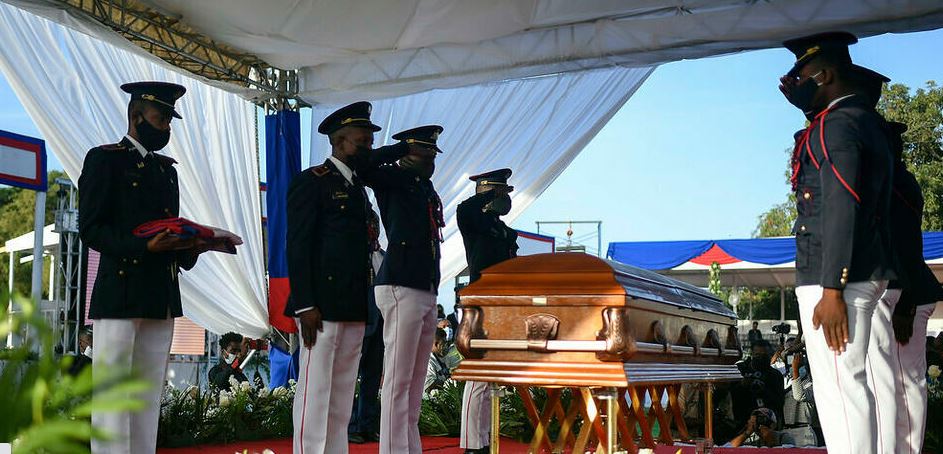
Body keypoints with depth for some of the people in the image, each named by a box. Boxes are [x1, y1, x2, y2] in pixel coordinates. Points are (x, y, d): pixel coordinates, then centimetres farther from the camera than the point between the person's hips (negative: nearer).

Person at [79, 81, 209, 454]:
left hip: (162, 298, 7)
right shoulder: (104, 159, 0)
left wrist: (191, 245, 1)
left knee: (149, 399, 7)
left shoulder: (166, 168, 22)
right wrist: (146, 246, -22)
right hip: (120, 294, -7)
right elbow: (90, 229, -9)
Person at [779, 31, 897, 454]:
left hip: (834, 277, -11)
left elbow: (841, 208, -21)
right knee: (854, 381, 16)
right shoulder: (864, 118, 17)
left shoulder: (834, 125, -13)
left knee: (839, 385, -8)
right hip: (868, 273, 11)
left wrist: (831, 290, -23)